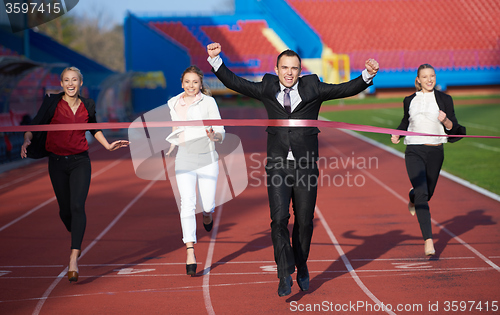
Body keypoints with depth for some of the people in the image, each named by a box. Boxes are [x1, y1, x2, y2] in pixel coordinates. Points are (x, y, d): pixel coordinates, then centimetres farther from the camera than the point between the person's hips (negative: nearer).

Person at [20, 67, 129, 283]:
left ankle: (73, 260, -22)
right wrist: (27, 141, -21)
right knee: (65, 210, 8)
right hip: (57, 162, 0)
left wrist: (108, 146, 14)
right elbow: (35, 126, -3)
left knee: (77, 206, -17)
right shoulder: (52, 103, -4)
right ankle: (77, 242, 41)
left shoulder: (87, 106, 3)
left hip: (80, 161, 0)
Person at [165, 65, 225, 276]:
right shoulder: (174, 104, 9)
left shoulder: (208, 102, -3)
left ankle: (206, 213, 41)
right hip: (184, 162, 2)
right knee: (187, 204, -13)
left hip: (207, 160, -2)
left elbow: (221, 134, -7)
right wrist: (171, 147, 11)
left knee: (208, 204, 0)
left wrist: (213, 135, -28)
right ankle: (190, 253, -14)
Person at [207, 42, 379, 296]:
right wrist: (215, 60, -5)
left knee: (304, 222, 9)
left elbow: (346, 89, -2)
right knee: (279, 219, -12)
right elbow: (235, 83, 6)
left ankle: (301, 266, 30)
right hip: (278, 166, 0)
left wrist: (367, 75, -17)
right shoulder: (267, 89, 7)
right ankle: (285, 274, -7)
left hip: (305, 166, 0)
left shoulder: (313, 88, 4)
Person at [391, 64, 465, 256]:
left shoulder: (444, 99, 3)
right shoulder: (409, 101, 8)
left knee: (427, 193, 15)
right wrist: (397, 134, 7)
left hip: (435, 152, 1)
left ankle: (412, 198, 55)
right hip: (414, 152, -1)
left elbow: (454, 129, 1)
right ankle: (428, 240, -17)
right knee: (422, 194, -16)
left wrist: (446, 121, -20)